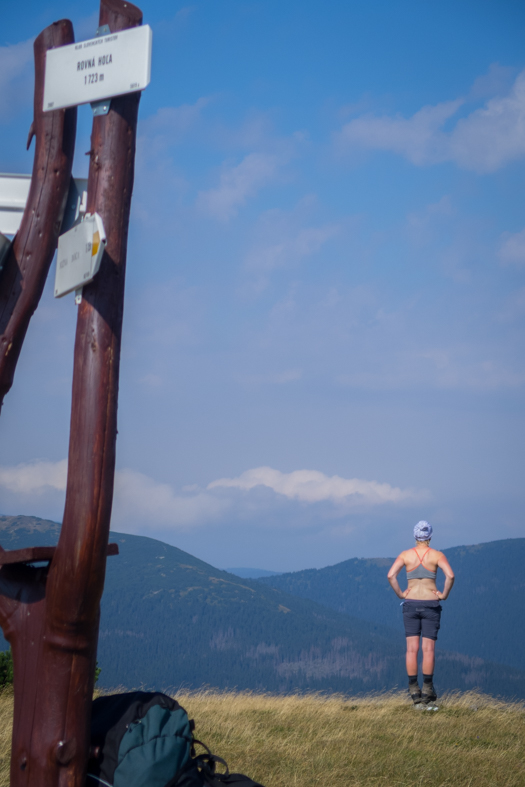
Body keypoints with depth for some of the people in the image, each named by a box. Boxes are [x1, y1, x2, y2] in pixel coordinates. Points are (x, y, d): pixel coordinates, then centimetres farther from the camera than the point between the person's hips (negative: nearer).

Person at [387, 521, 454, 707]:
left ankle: (413, 690, -1)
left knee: (412, 648, 2)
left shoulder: (405, 555, 0)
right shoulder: (437, 555, -4)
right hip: (430, 604, -1)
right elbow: (450, 576, -18)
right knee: (428, 648, 1)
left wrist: (400, 594, 0)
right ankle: (427, 689, -2)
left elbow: (391, 575, -11)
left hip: (411, 603, 1)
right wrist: (444, 594, -4)